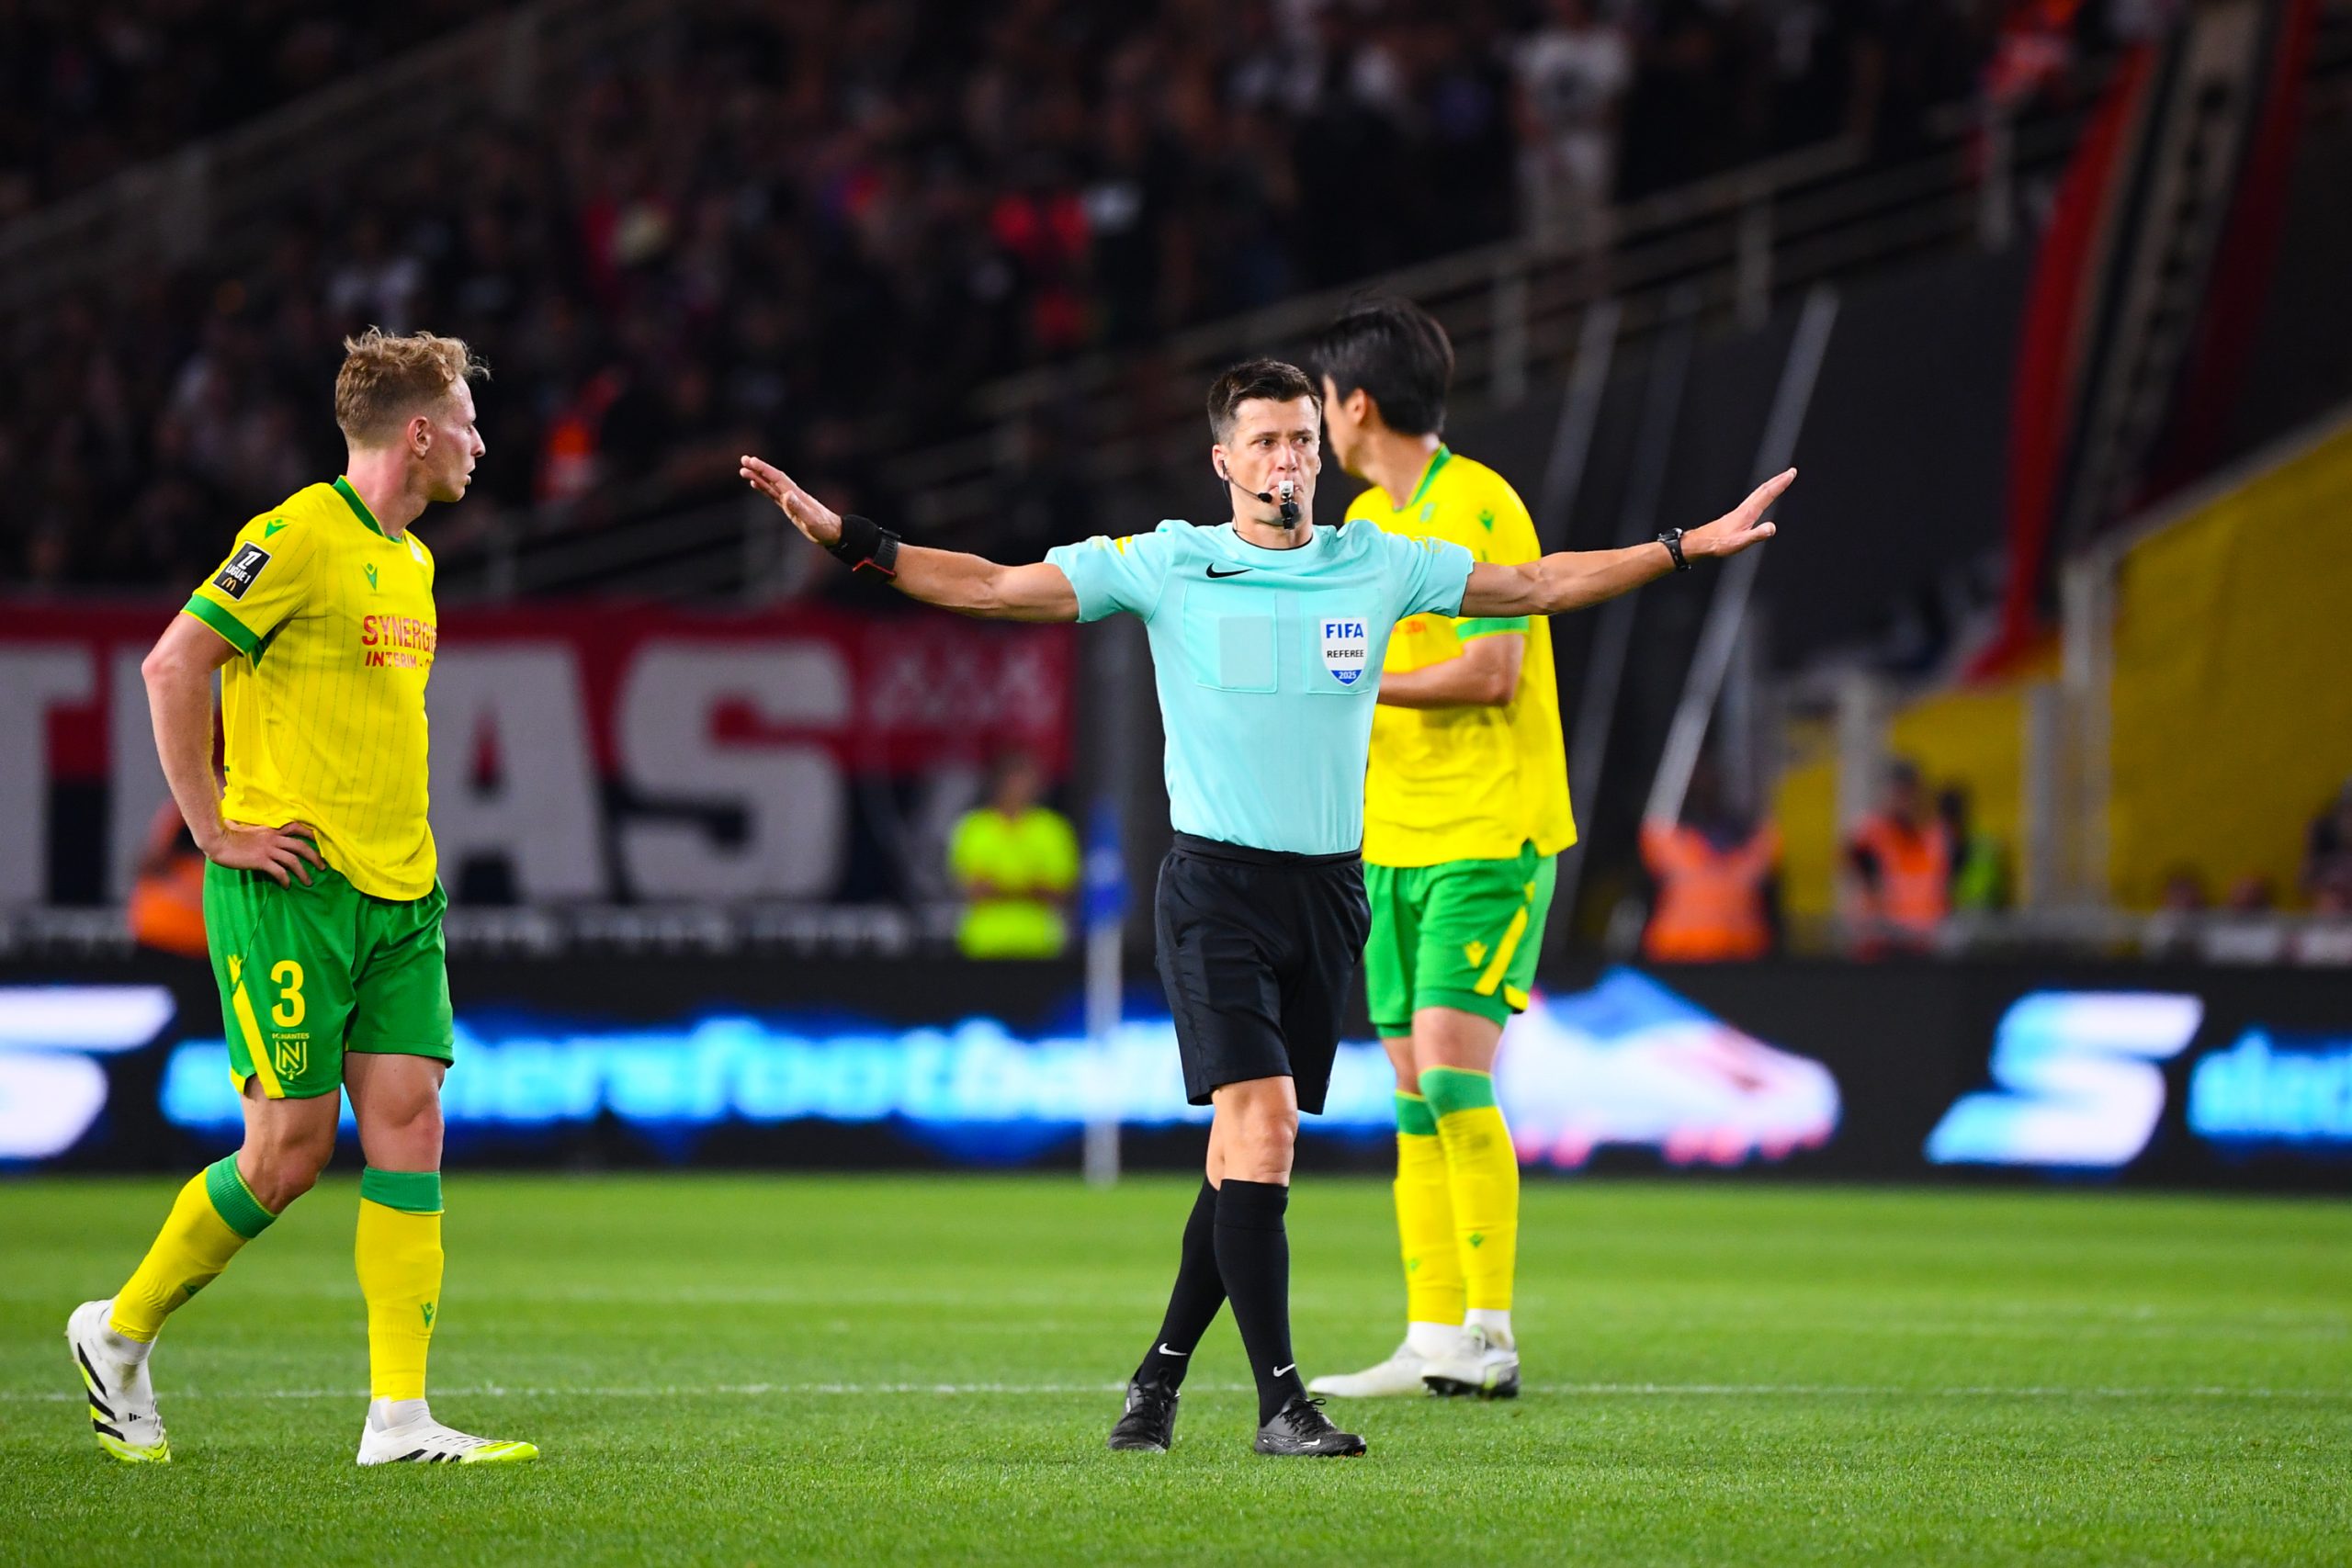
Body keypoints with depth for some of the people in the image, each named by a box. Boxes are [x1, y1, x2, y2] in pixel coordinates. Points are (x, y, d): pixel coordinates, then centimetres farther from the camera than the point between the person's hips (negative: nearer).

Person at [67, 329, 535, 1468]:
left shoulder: (411, 561, 16)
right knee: (290, 1150, -6)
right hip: (292, 887, -8)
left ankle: (398, 1417, -5)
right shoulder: (301, 537, -12)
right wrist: (213, 828, -15)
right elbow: (173, 666, -16)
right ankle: (119, 1335, 15)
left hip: (398, 892, 8)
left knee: (409, 1122, -3)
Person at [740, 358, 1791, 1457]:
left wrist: (1687, 547, 12)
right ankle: (1280, 1401, -17)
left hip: (1329, 891, 4)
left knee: (1247, 1152, 6)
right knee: (1262, 1119, -17)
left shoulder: (1381, 568, 8)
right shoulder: (1167, 565, 0)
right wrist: (846, 539, -11)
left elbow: (1538, 585, 15)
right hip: (1216, 883, -4)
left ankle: (1161, 1376, 22)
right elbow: (994, 588, -2)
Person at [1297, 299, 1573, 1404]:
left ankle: (1488, 1336, -14)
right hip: (1395, 842, 9)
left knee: (1449, 1068, -16)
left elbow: (1491, 671, -19)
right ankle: (1431, 1341, 6)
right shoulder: (1365, 519, 16)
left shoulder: (1476, 507, -12)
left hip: (1487, 835, -9)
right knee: (1413, 1090, 5)